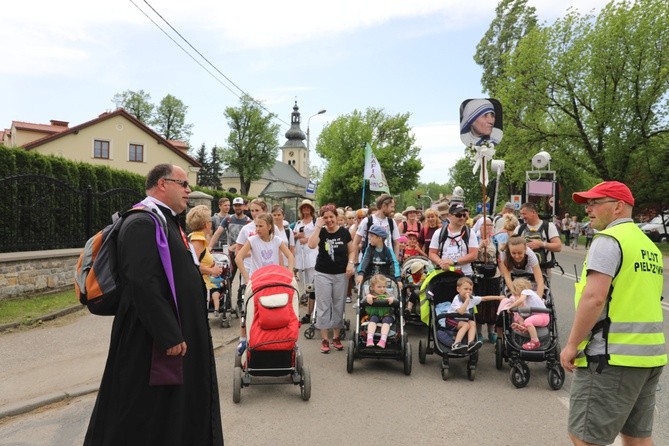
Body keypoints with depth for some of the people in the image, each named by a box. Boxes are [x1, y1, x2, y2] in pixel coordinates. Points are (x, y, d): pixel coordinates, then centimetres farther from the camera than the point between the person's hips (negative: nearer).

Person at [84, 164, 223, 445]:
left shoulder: (166, 221, 14)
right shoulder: (143, 223, -18)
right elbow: (143, 284, -27)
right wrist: (169, 335, -25)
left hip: (178, 332, 10)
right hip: (152, 341, -10)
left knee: (176, 408, 20)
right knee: (149, 413, 5)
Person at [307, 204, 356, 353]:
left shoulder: (344, 232, 0)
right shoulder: (321, 232, -3)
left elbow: (352, 251, 7)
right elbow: (311, 245, -22)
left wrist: (351, 263, -11)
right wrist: (318, 226, -20)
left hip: (341, 274, 1)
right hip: (323, 274, -1)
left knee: (339, 306, 9)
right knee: (323, 306, 0)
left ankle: (336, 336, 22)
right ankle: (324, 339, 8)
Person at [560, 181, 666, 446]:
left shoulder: (608, 240, -12)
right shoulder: (649, 246, 16)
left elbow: (594, 298, -21)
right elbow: (647, 301, 21)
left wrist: (572, 344, -15)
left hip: (612, 356, -9)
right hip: (651, 355, 9)